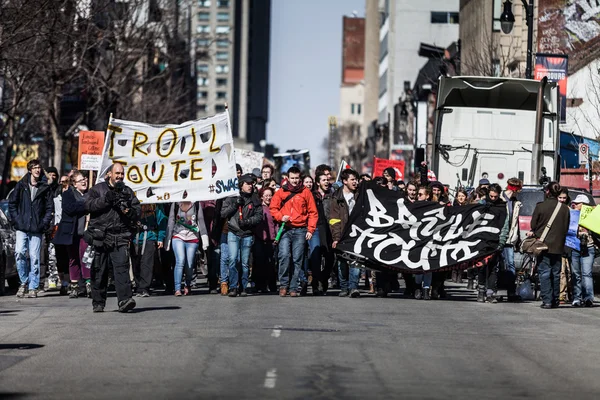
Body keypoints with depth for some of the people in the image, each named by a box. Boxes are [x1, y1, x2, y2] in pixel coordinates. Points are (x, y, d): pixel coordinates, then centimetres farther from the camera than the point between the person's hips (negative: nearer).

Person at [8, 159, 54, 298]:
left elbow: (50, 208, 8)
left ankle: (33, 288, 6)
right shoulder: (21, 185, 6)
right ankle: (24, 282, 5)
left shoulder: (45, 188, 6)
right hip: (21, 227, 0)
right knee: (19, 253, -14)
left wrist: (45, 223, -3)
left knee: (34, 258, -1)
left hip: (37, 229, 0)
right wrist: (15, 219, -1)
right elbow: (12, 202, 9)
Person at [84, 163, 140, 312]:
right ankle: (98, 303, 16)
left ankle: (124, 300, -24)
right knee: (99, 271, 5)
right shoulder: (98, 189, 7)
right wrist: (105, 200, -16)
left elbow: (137, 211, 14)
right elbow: (87, 204, -8)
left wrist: (129, 211, -7)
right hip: (100, 237, -1)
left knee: (122, 267, -15)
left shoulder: (128, 192, 16)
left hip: (120, 238, 1)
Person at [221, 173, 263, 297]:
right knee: (233, 260, -12)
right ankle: (233, 287, -8)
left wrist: (247, 221, -13)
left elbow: (259, 216, 2)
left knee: (245, 262, 2)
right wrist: (235, 204, -10)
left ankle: (243, 287, 10)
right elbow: (223, 213, 1)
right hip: (233, 232, -1)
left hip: (247, 234, 1)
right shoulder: (232, 197, 6)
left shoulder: (255, 200, 8)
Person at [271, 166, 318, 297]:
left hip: (300, 231, 0)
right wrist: (280, 217, -9)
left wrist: (310, 229, -1)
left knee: (297, 259, -1)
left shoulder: (306, 192, 7)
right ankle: (283, 284, -5)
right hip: (285, 229, 0)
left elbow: (313, 212, 7)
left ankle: (294, 288, 3)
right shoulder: (281, 192, 9)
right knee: (284, 256, -15)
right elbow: (273, 208, 10)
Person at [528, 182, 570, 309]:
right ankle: (555, 301, 15)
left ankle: (547, 301, -8)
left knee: (544, 273, -1)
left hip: (543, 244, -3)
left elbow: (533, 225, -1)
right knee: (556, 273, 11)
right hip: (558, 246, 3)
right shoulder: (564, 209, -2)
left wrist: (534, 233, 20)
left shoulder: (540, 206, -10)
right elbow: (567, 228, 7)